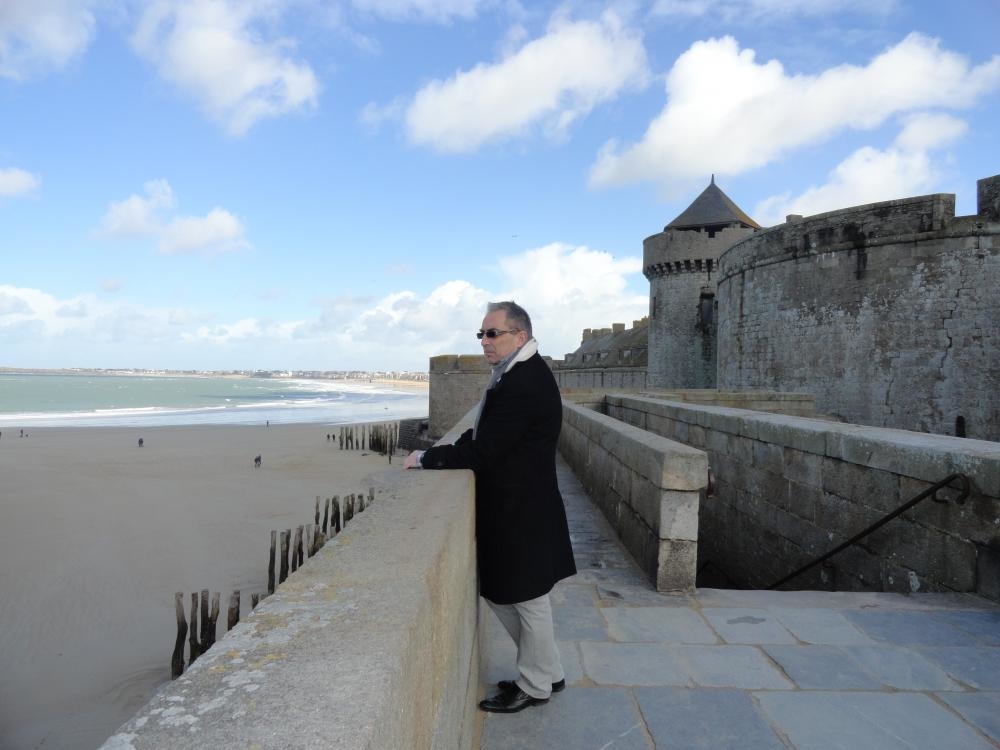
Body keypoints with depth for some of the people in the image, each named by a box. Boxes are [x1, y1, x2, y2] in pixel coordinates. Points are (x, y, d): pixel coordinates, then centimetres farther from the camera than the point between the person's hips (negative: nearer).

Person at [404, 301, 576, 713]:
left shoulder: (523, 384, -24)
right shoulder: (520, 374, 9)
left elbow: (482, 453, -25)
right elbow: (485, 437, 11)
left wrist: (424, 458, -14)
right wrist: (442, 452, -3)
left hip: (521, 515, -10)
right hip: (511, 509, 10)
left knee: (528, 600, 9)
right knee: (499, 592, 20)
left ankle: (535, 686, 30)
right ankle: (548, 672, 36)